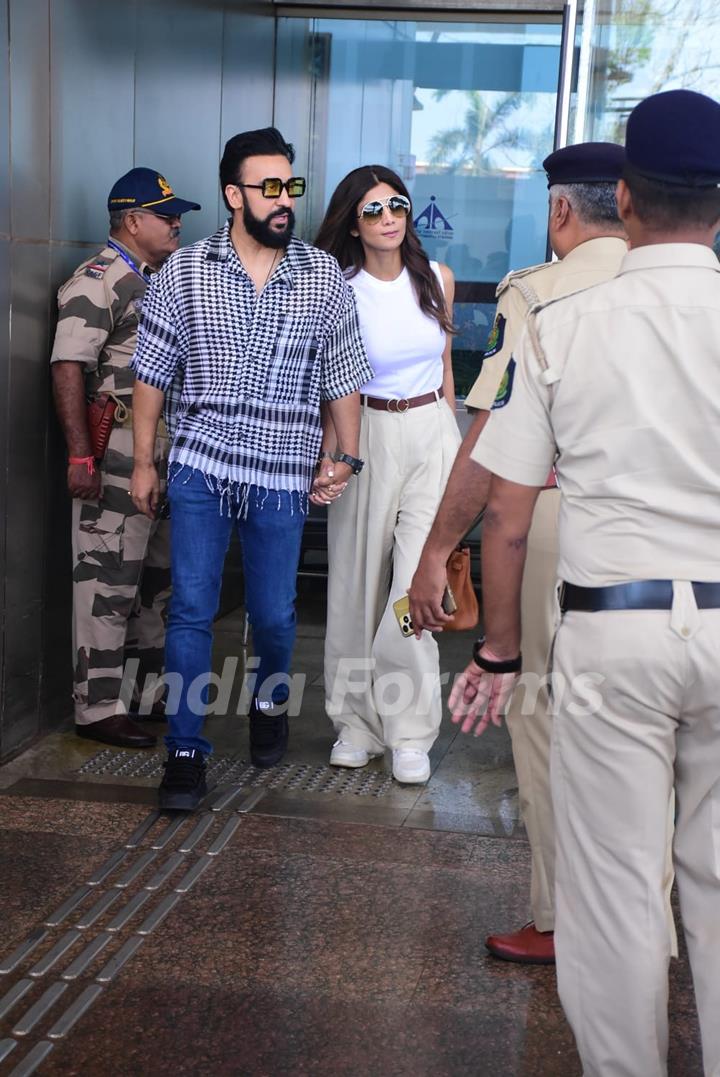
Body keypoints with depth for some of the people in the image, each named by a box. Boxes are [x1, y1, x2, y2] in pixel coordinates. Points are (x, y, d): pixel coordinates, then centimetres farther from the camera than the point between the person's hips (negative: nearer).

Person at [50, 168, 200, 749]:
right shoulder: (98, 282, -11)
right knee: (108, 581, -5)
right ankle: (99, 708, 3)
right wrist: (80, 456, -24)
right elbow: (68, 369, -18)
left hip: (169, 452, 9)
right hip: (118, 454, -9)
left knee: (159, 575, 15)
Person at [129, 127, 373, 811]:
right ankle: (186, 748, 11)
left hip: (282, 473, 1)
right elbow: (152, 373, 3)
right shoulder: (184, 274, -2)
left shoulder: (324, 278, 1)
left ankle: (270, 705, 40)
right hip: (199, 467, 0)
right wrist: (143, 462, 3)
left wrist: (348, 457, 6)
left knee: (274, 613, 11)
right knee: (191, 611, -1)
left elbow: (341, 377, 7)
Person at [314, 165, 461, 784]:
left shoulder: (436, 280, 6)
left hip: (432, 436, 1)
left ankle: (410, 731, 3)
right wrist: (327, 462, -12)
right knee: (357, 586, 5)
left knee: (419, 583, -8)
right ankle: (358, 722, 19)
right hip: (366, 438, -1)